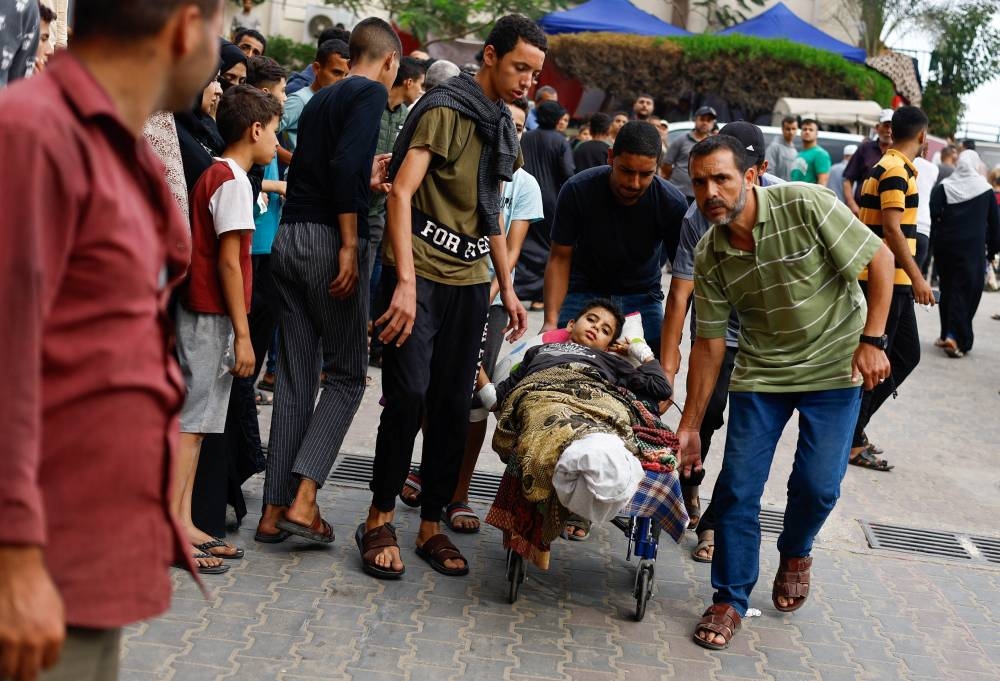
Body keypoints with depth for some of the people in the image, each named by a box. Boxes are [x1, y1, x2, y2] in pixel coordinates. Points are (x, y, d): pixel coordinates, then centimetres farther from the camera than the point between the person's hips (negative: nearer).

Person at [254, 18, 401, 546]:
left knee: (295, 378, 8)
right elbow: (344, 165, -17)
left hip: (288, 238, 7)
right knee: (347, 373, 2)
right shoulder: (372, 92, -3)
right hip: (329, 239, -7)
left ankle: (275, 510, 9)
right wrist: (350, 245, -16)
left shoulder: (320, 100, 20)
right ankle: (304, 499, -7)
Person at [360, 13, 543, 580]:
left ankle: (432, 524, 15)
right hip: (419, 274, -7)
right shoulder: (445, 111, -9)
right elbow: (401, 192, -17)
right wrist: (406, 280, -25)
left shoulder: (504, 126, 16)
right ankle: (380, 519, 4)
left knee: (454, 405, 6)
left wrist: (508, 289, 20)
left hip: (470, 281, 7)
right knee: (410, 396, -11)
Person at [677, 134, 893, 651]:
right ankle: (730, 601, 13)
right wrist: (690, 426, -2)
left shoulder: (806, 205, -21)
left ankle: (795, 554, 29)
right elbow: (709, 344, -2)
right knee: (737, 488, -3)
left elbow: (881, 260, -13)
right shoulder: (709, 257, -9)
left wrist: (871, 341, -17)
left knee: (817, 485, -5)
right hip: (760, 372, 3)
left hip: (835, 367, -2)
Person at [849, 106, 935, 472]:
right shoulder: (897, 171, -14)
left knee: (907, 354, 13)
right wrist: (917, 278, -21)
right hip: (886, 280, -10)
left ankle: (853, 424, 17)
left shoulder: (884, 167, 15)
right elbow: (891, 228, -21)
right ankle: (851, 442, 4)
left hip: (893, 280, 10)